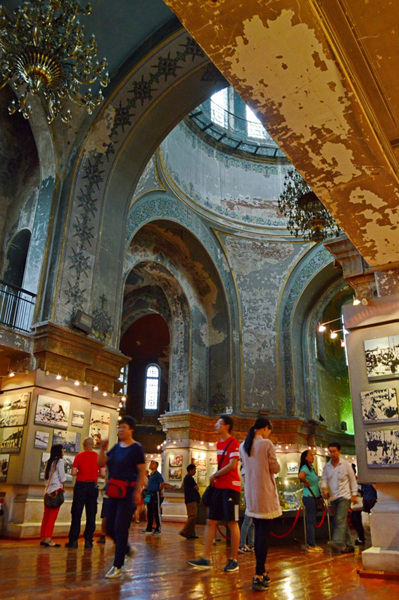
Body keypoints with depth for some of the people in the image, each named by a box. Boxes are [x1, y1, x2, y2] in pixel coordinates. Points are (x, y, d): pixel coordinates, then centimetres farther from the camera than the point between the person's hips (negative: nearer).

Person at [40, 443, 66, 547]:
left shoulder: (48, 462, 14)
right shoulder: (59, 461, -7)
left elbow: (46, 476, 12)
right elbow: (62, 477, -8)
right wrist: (63, 488, 6)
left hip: (48, 490, 8)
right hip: (56, 489, -7)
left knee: (46, 515, 11)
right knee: (53, 515, -6)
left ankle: (43, 538, 15)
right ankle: (48, 539, -8)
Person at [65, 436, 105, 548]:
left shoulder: (79, 456, -4)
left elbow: (73, 473, -8)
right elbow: (102, 473, -3)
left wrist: (80, 472, 13)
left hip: (80, 485, -1)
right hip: (93, 486, 1)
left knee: (76, 514, 6)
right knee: (91, 515, 8)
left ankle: (73, 540, 7)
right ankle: (88, 540, 9)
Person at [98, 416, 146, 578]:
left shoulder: (136, 448, -8)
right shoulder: (116, 447, 11)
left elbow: (142, 472, -10)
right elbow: (101, 463, 7)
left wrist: (137, 491, -18)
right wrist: (102, 448, -8)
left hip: (128, 491, -7)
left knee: (120, 528, -5)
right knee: (110, 527, 11)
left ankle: (117, 567, 6)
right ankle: (127, 549, 35)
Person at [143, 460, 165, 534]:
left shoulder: (157, 474, -9)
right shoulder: (150, 475, 16)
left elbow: (163, 484, -17)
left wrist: (158, 491, -8)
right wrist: (147, 491, 15)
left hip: (155, 495, -9)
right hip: (149, 495, 9)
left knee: (156, 512, -4)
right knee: (149, 512, 12)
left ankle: (158, 529, 1)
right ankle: (149, 528, 21)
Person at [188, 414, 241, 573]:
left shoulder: (233, 443, -12)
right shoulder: (219, 443, 15)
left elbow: (232, 465, -20)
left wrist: (214, 476, -11)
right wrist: (215, 478, 10)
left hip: (231, 487, -8)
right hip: (218, 487, 9)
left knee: (232, 523, 1)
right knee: (211, 521, 6)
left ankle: (233, 560, 11)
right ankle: (205, 558, 10)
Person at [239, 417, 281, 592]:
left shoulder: (243, 446, 6)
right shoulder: (266, 444, -13)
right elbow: (276, 469, -8)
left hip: (251, 494, 7)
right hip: (265, 493, -6)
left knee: (258, 532, 17)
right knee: (264, 533, -2)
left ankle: (261, 571, 26)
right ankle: (258, 577, -3)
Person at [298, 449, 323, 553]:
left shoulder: (311, 468, 15)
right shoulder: (305, 468, -16)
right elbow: (301, 476, -37)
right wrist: (306, 483, -20)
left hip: (314, 497, 9)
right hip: (309, 497, -9)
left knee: (311, 521, 14)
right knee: (310, 521, -4)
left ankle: (310, 544, 22)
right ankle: (311, 545, 2)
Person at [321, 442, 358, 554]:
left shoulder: (346, 464, -2)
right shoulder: (326, 466, 8)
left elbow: (353, 479, 3)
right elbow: (324, 479, 5)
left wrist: (354, 494, -1)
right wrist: (324, 488, -15)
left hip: (344, 496, -5)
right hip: (333, 497, 5)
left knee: (340, 520, -17)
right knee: (342, 521, 10)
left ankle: (337, 543, -25)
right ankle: (349, 545, 19)